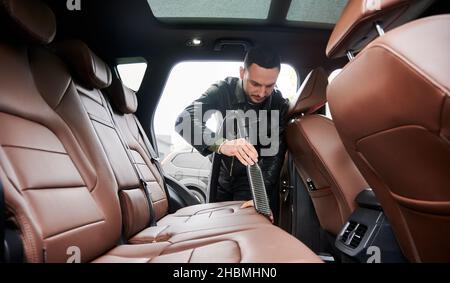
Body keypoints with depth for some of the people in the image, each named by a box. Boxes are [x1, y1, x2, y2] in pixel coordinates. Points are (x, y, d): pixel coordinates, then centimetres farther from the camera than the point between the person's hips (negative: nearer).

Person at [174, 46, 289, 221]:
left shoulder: (280, 106, -17)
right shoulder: (223, 90, -18)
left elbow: (274, 155, -22)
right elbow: (184, 120, -32)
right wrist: (220, 144, -51)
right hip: (221, 176, 2)